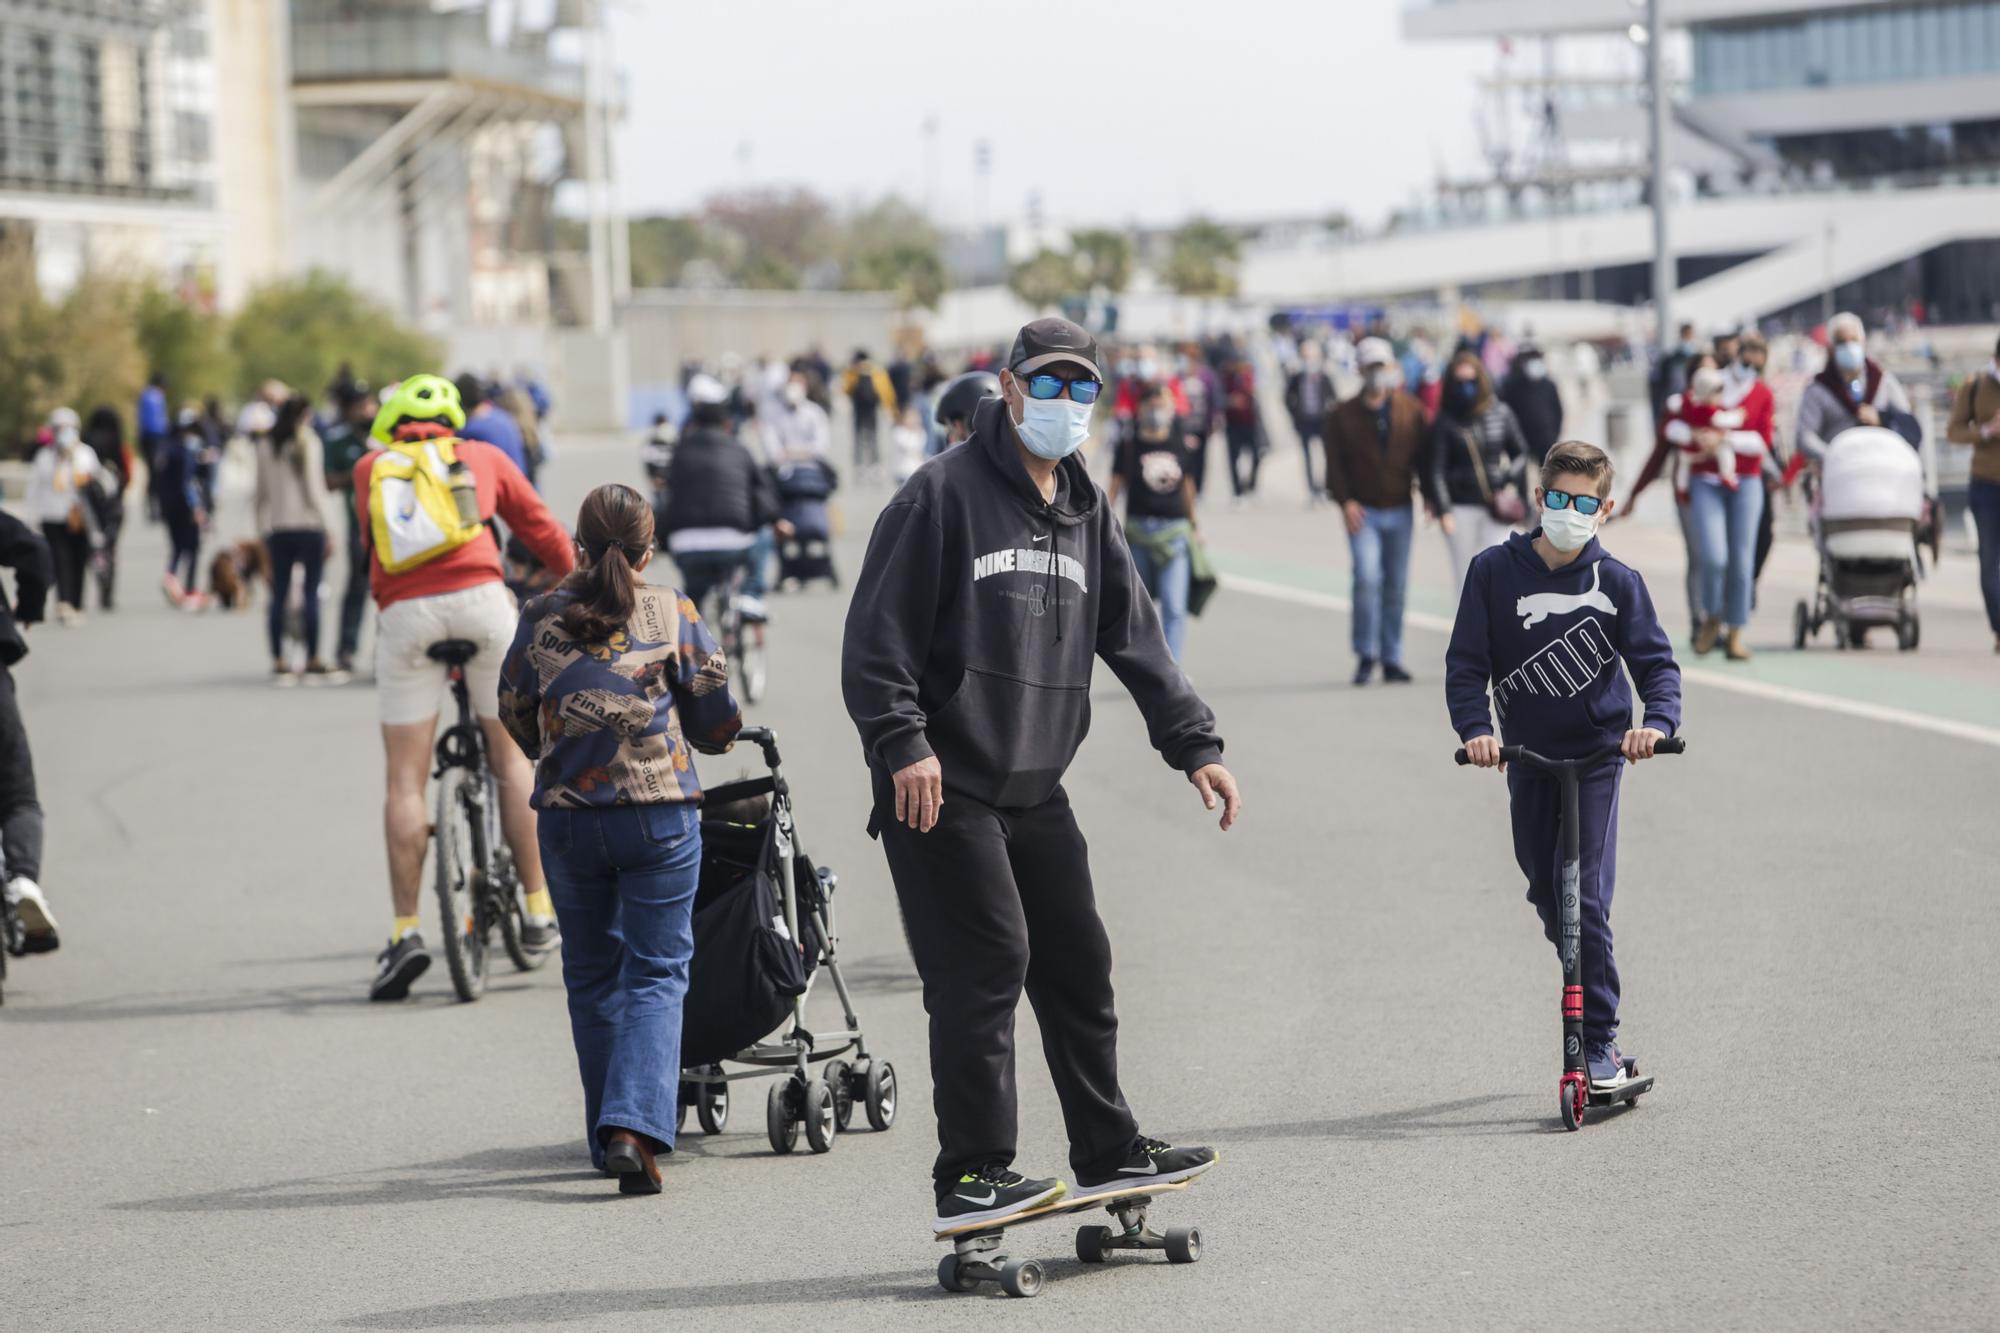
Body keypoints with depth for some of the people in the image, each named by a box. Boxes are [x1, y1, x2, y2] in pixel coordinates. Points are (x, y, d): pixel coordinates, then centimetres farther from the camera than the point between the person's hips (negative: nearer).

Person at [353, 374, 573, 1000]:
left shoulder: (370, 468, 20)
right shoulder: (481, 457, 20)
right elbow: (542, 529, 25)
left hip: (405, 613, 0)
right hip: (480, 598, 0)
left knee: (405, 779, 2)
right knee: (511, 755, 12)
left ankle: (405, 931, -4)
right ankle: (539, 912, 13)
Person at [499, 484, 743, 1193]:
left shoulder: (540, 619, 1)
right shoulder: (672, 614, -3)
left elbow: (516, 715, 12)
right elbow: (717, 720, 1)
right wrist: (697, 737, 25)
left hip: (566, 820, 2)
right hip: (660, 815, -2)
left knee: (591, 975, 16)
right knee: (657, 973, 1)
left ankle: (608, 1136, 21)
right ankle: (636, 1127, -18)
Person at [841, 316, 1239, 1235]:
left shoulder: (1086, 515, 15)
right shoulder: (944, 494, -9)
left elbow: (1136, 641, 18)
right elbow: (879, 632, -13)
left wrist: (1194, 744, 10)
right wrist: (902, 745, -20)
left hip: (1035, 788, 8)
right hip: (942, 787, -8)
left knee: (1077, 962, 11)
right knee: (986, 962, -12)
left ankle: (1107, 1152, 23)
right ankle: (972, 1177, -9)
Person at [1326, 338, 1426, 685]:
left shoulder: (1412, 410, 4)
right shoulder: (1343, 416, 1)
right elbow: (1335, 463, 0)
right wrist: (1345, 501, -12)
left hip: (1400, 510, 2)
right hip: (1363, 512, -2)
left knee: (1396, 585, 6)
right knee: (1367, 577, -17)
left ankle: (1391, 659, 15)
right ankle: (1366, 654, -5)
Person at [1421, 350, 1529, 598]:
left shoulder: (1501, 414, 2)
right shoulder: (1445, 421, -5)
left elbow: (1520, 453, 12)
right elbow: (1434, 469, -7)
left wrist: (1509, 482, -6)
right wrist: (1443, 511, -15)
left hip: (1495, 505, 1)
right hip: (1460, 508, -1)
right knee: (1464, 575, 7)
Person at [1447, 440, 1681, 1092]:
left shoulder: (1616, 581, -5)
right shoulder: (1495, 572, -4)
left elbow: (1654, 661, -5)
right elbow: (1466, 661, -5)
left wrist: (1657, 721, -24)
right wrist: (1474, 728, -21)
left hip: (1597, 753, -3)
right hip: (1527, 756, 3)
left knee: (1586, 896, -12)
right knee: (1546, 891, 12)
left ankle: (1601, 1041, -7)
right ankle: (1589, 986, 36)